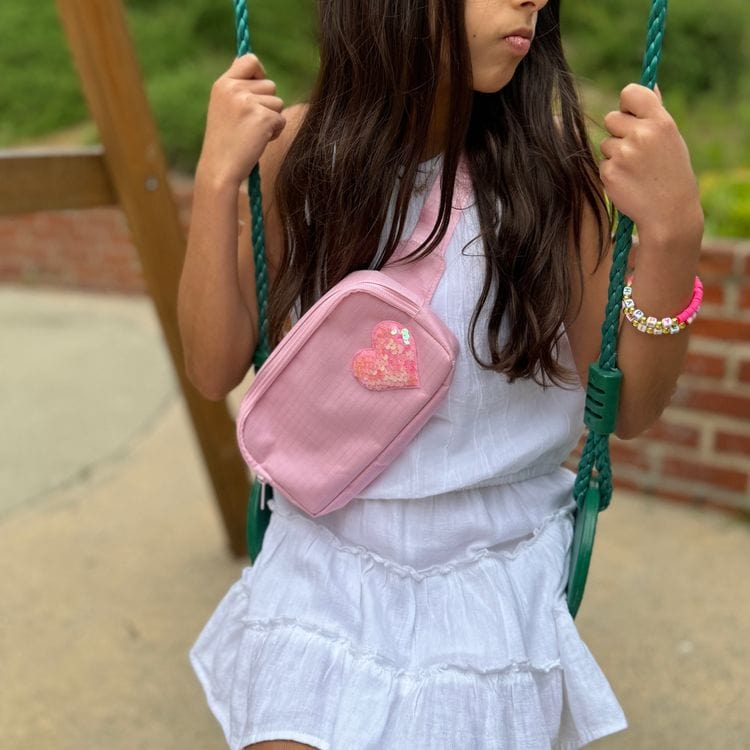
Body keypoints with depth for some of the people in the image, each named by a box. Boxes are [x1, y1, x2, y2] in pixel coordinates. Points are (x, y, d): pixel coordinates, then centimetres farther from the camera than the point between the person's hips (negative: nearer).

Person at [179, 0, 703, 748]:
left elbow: (629, 408, -8)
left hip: (495, 575, 0)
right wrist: (216, 178, -19)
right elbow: (214, 372, -8)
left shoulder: (552, 159, -12)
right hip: (325, 560, 1)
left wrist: (673, 233, -23)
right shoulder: (298, 151, -9)